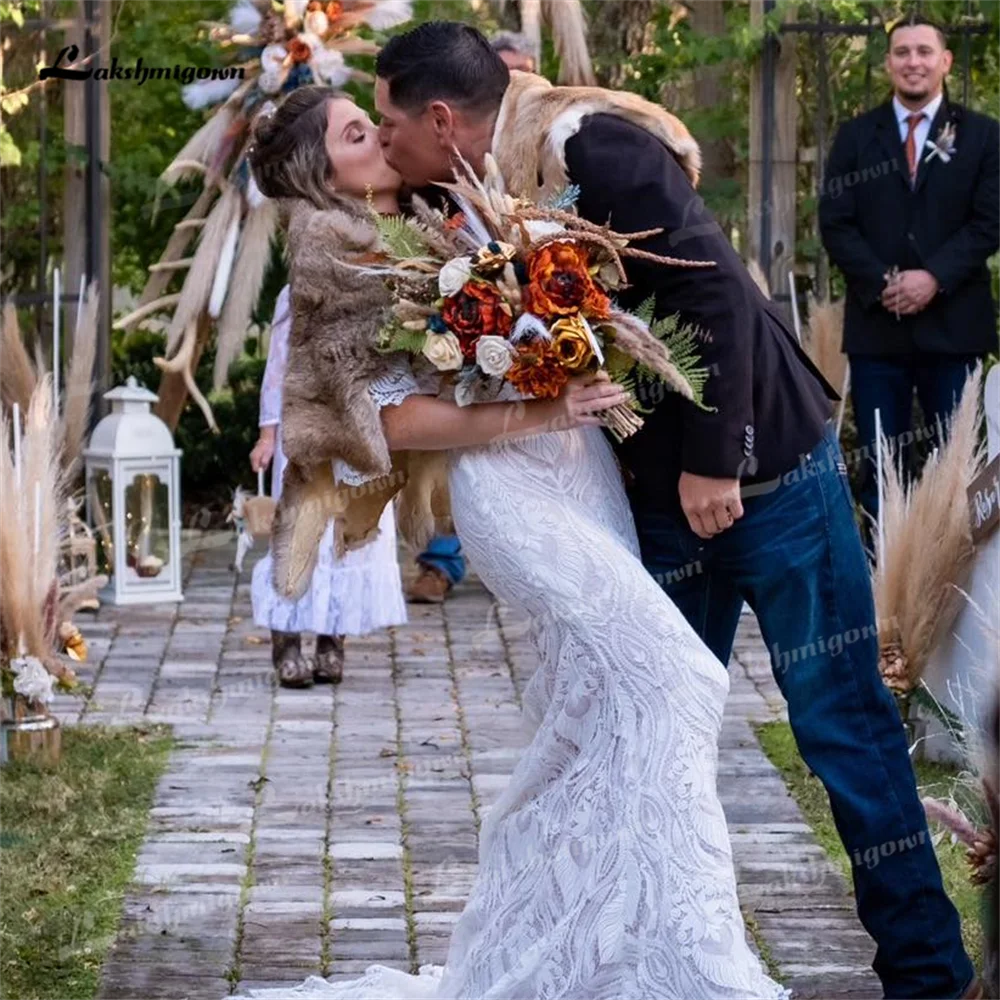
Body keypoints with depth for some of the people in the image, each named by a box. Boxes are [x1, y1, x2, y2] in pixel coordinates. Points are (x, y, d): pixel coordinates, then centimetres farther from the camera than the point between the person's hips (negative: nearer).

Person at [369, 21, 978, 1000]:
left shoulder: (592, 147, -20)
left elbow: (715, 294, -23)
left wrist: (713, 462, -22)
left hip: (763, 467, -8)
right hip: (661, 490, 8)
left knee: (838, 715, -2)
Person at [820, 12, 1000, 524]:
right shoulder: (855, 137, 10)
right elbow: (835, 223, 2)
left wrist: (934, 277, -15)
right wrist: (882, 282, -12)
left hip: (953, 323, -1)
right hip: (877, 323, 1)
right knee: (881, 464, 3)